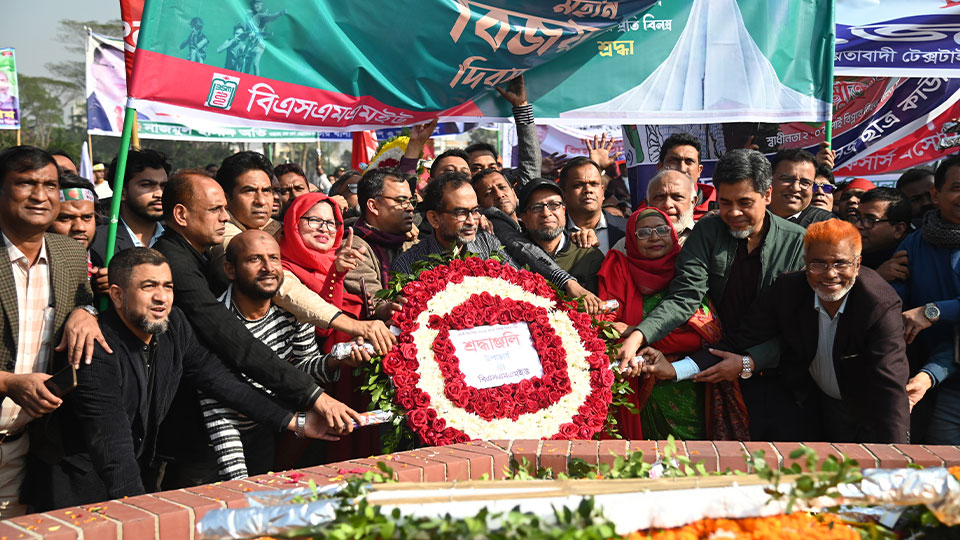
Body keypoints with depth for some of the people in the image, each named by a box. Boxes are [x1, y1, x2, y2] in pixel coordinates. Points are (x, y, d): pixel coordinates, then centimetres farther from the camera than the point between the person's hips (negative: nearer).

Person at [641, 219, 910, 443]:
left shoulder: (881, 306, -27)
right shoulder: (787, 290, -16)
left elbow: (890, 388, -33)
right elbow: (737, 343, -13)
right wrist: (676, 369, -27)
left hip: (863, 414, -2)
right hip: (809, 401, 3)